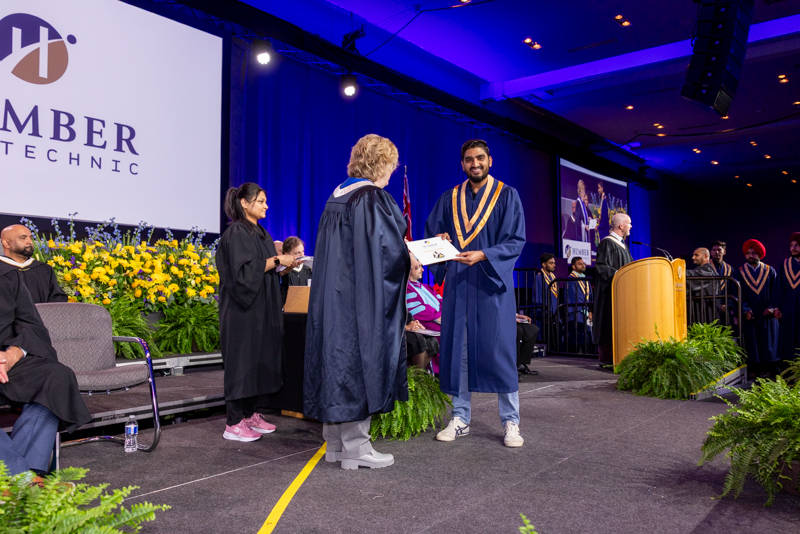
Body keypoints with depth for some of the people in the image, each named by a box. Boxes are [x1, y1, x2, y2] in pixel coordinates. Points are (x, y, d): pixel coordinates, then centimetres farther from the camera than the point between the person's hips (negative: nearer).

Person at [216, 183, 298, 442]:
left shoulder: (260, 232, 17)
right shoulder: (236, 232, -11)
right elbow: (244, 270, -22)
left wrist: (284, 265, 4)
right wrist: (277, 260, -18)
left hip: (261, 307, 9)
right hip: (243, 307, -9)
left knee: (259, 358, 10)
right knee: (241, 359, -5)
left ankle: (250, 414, 18)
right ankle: (234, 423, 1)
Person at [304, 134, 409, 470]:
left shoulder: (336, 197, 13)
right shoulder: (373, 199, -13)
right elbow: (390, 250, -18)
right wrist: (411, 262, 2)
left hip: (332, 294, 9)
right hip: (363, 299, -9)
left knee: (337, 355, 12)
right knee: (361, 357, -1)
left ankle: (335, 442, 22)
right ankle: (355, 447, 7)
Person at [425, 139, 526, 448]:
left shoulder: (507, 196, 4)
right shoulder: (449, 199, 13)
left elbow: (516, 241, -4)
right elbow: (431, 233, 15)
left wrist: (483, 255, -18)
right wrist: (439, 241, -8)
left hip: (492, 284, -3)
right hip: (457, 284, 3)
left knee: (499, 350, -2)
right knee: (457, 349, 5)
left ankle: (511, 422, 9)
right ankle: (460, 419, 16)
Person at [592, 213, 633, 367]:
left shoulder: (621, 244, 19)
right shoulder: (607, 243, -11)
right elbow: (601, 266, -19)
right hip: (611, 291, -10)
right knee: (610, 324, -8)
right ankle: (606, 360, -4)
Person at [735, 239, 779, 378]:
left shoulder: (770, 271, 6)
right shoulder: (740, 272, 4)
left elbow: (775, 292, 3)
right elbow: (739, 294, -1)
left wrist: (771, 307, -11)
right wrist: (746, 309, -14)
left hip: (766, 314, 1)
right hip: (749, 315, -1)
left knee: (767, 342, 3)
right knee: (751, 342, 1)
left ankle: (767, 368, 9)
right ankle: (753, 369, 6)